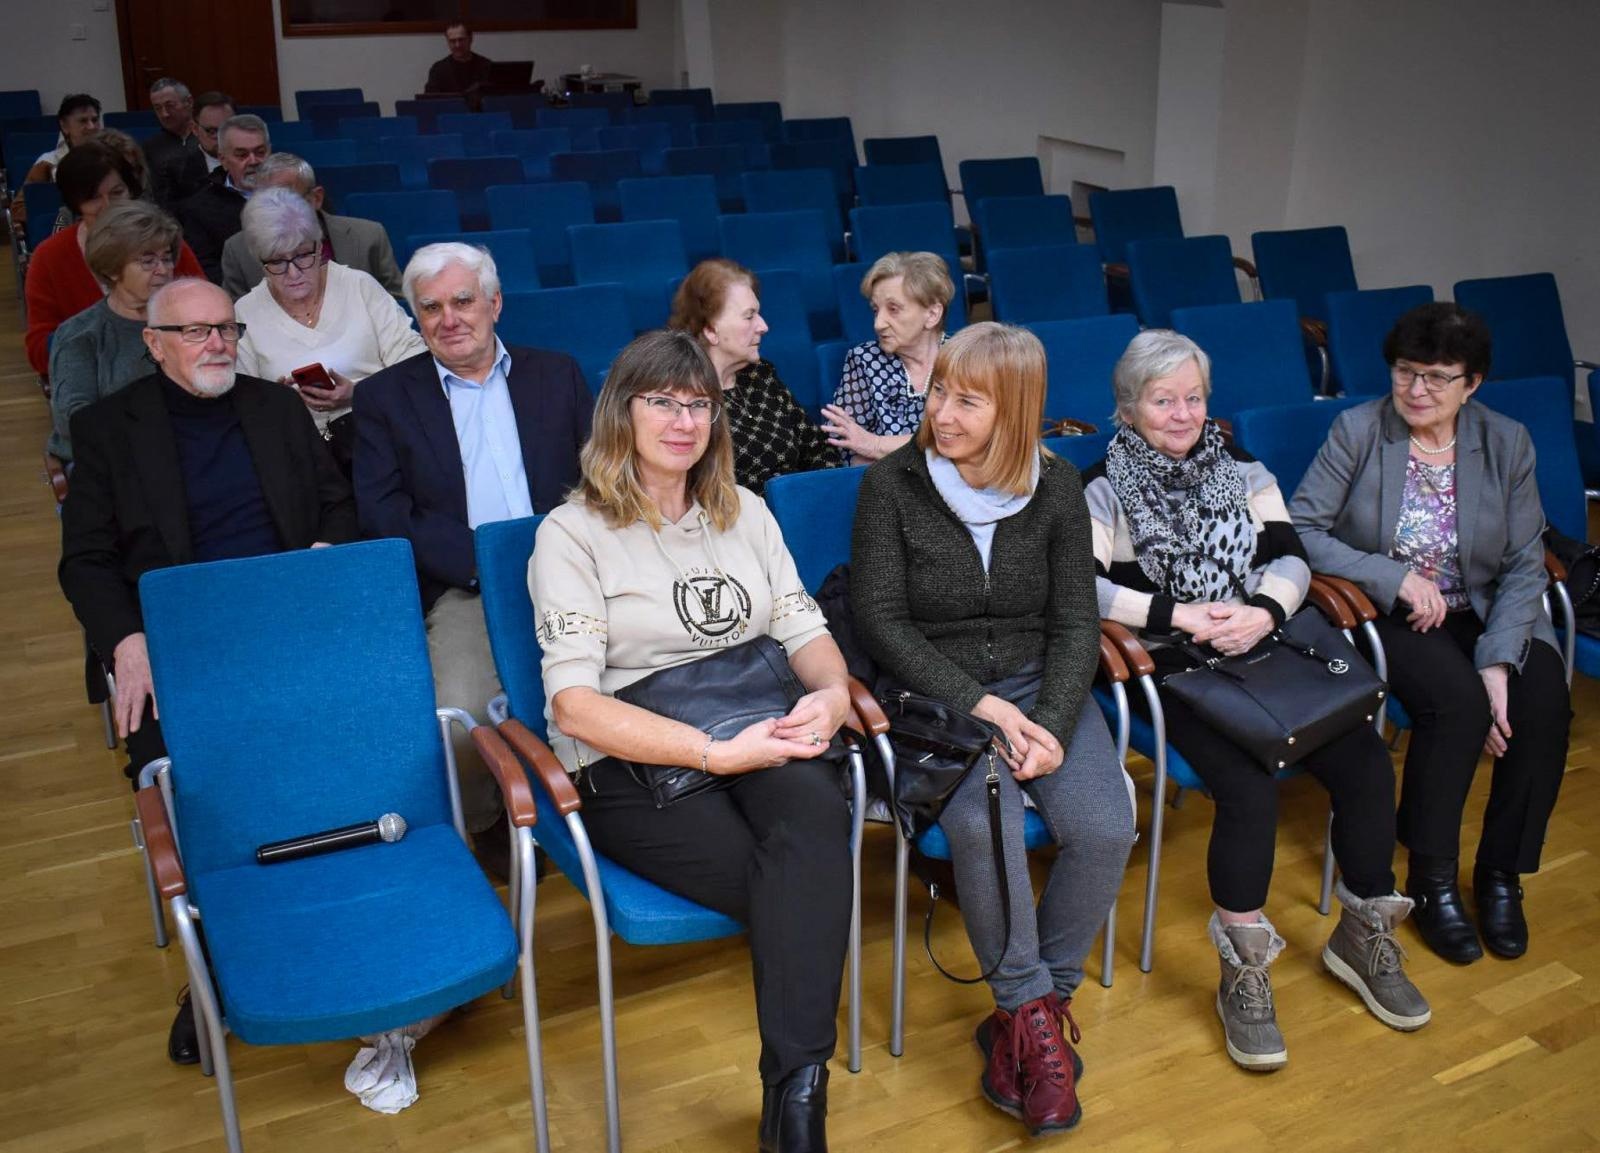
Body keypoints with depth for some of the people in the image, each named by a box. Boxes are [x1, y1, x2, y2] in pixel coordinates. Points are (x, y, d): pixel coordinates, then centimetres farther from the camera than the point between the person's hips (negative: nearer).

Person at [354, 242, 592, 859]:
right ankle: (488, 821, 4)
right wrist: (487, 560, -13)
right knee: (461, 715, -29)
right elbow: (384, 517, 0)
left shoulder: (557, 375, 17)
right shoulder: (384, 397, 11)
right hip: (461, 592, -1)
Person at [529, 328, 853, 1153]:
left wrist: (831, 692, -13)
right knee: (804, 885, -28)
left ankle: (795, 1086, -28)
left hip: (757, 734, 4)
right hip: (631, 763, -4)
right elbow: (575, 704, -13)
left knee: (817, 814, -32)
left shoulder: (745, 512, 15)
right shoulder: (572, 533, -3)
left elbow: (803, 628, 12)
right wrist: (718, 751, -22)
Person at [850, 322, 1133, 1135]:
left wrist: (1053, 725, -15)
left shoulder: (1056, 487, 1)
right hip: (934, 694, -2)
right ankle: (1034, 1010, -9)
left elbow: (1074, 622, 1)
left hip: (1038, 684, 3)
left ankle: (1028, 1008, 0)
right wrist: (978, 703, -17)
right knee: (983, 823, -32)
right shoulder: (893, 483, -6)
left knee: (1104, 829, -22)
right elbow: (880, 620, -8)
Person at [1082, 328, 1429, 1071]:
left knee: (1365, 762, -12)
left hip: (1259, 649, 5)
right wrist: (1179, 615, -19)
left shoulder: (1240, 472, 12)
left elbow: (1290, 556, 5)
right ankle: (1243, 972, -10)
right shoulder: (1105, 490, -2)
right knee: (1249, 785, -28)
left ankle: (1363, 937, 10)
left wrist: (1263, 611, -16)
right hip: (1169, 667, -5)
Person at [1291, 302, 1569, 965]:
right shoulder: (1356, 431, -8)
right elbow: (1300, 530, -12)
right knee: (1458, 699, -30)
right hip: (1388, 616, -3)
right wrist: (1395, 577, -20)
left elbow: (1525, 564, -3)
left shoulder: (1507, 443, 0)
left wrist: (1499, 659, -17)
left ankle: (1501, 873, -3)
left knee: (1543, 699, -25)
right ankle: (1431, 879, -10)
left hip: (1485, 612, 3)